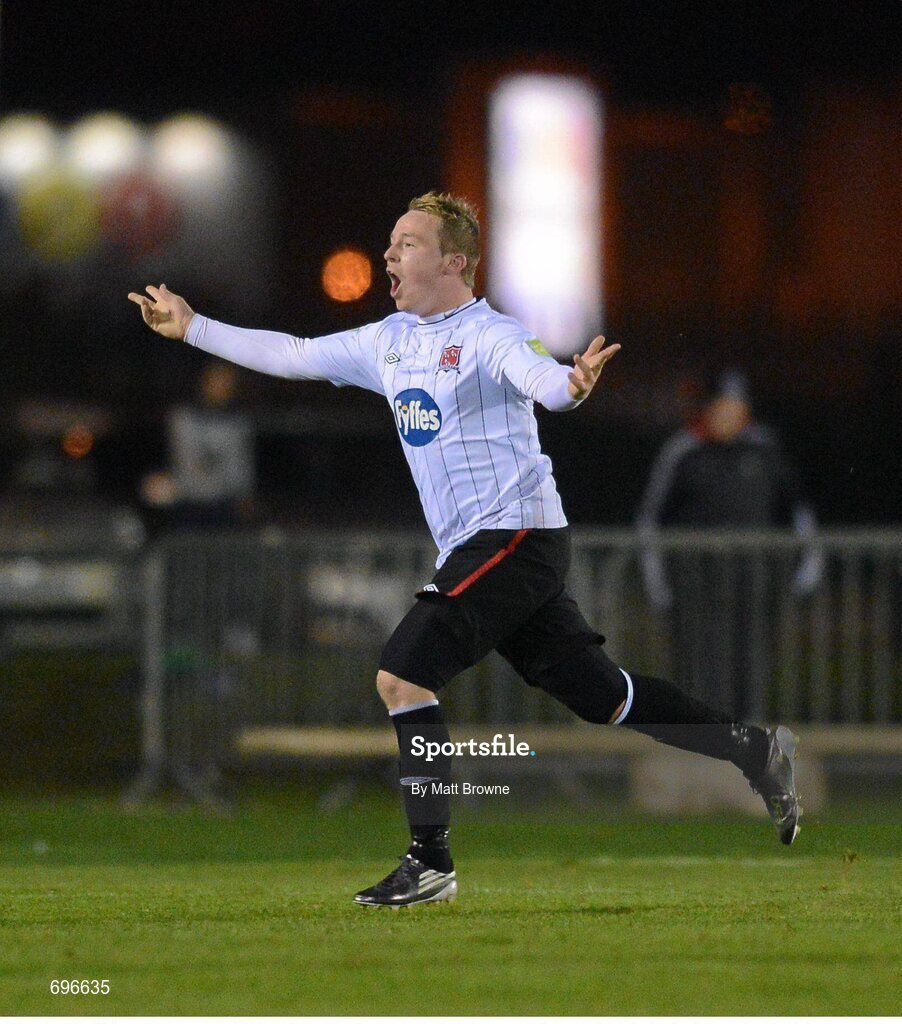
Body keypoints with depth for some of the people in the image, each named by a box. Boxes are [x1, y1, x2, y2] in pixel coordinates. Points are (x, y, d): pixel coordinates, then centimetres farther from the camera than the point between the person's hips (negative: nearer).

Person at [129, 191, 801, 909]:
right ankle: (758, 751, 20)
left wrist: (573, 384, -56)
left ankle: (430, 863, -12)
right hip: (475, 551, 9)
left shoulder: (489, 336, -13)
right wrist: (192, 329, 21)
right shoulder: (388, 342, 12)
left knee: (402, 675, -16)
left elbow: (542, 380, -33)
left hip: (515, 535, -9)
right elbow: (291, 356, 21)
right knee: (604, 697, 11)